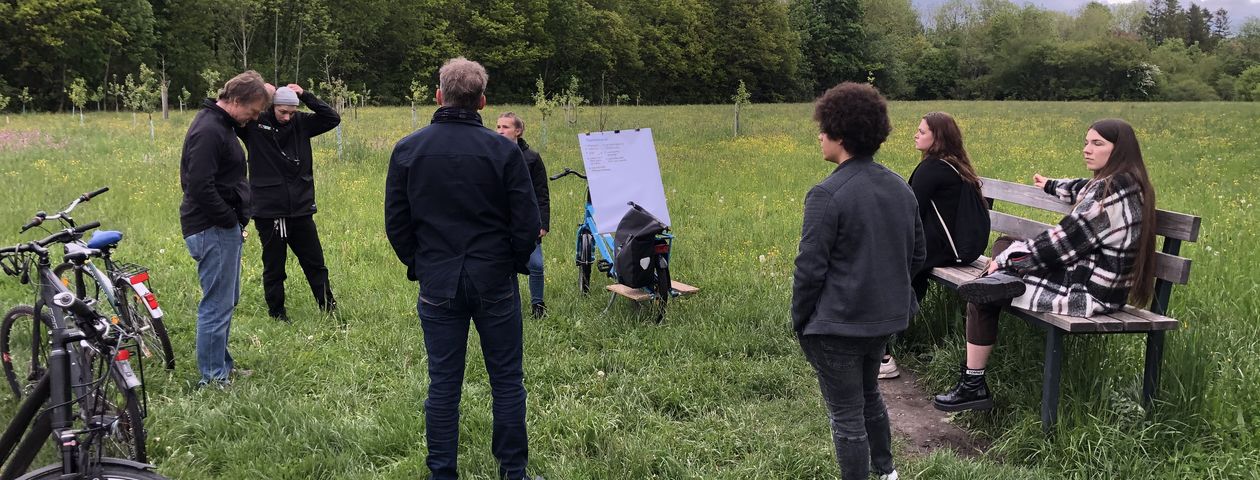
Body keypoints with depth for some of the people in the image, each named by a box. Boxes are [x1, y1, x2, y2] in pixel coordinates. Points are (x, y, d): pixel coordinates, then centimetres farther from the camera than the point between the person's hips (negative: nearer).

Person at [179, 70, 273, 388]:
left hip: (224, 229, 11)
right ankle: (212, 379, 4)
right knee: (217, 305, -4)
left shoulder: (221, 124, 13)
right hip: (213, 230, -11)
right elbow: (200, 187, -26)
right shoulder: (208, 131, -19)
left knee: (226, 301, 18)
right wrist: (231, 220, -18)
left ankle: (222, 366, 29)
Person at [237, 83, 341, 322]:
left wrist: (306, 96, -8)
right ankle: (277, 316, 22)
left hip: (301, 209, 3)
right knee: (274, 269, 10)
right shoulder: (254, 125, -5)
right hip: (268, 212, -3)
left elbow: (333, 118, -1)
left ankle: (330, 311, 20)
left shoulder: (300, 123, 3)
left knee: (315, 264, 11)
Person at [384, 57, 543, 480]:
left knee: (443, 385, 9)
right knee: (507, 381, 10)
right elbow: (528, 224, -7)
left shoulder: (407, 150, -2)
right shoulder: (503, 150, -9)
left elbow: (396, 223, 2)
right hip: (495, 282, -1)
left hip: (437, 283, 2)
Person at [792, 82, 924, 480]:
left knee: (846, 415, 5)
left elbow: (810, 268, -18)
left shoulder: (828, 194, -21)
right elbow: (916, 256, 12)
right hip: (884, 317, 8)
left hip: (838, 325, -8)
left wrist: (800, 321, -6)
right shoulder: (900, 188, 3)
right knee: (869, 395, 28)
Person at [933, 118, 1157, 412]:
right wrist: (1051, 186, 51)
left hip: (1088, 294, -10)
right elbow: (1084, 190, 34)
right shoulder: (1128, 184, 9)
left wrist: (1005, 260, -10)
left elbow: (1067, 240, -20)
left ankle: (973, 386, 0)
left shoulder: (1111, 189, -21)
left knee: (982, 297, -6)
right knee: (1005, 244, 22)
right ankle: (1009, 277, -7)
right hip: (1085, 274, 10)